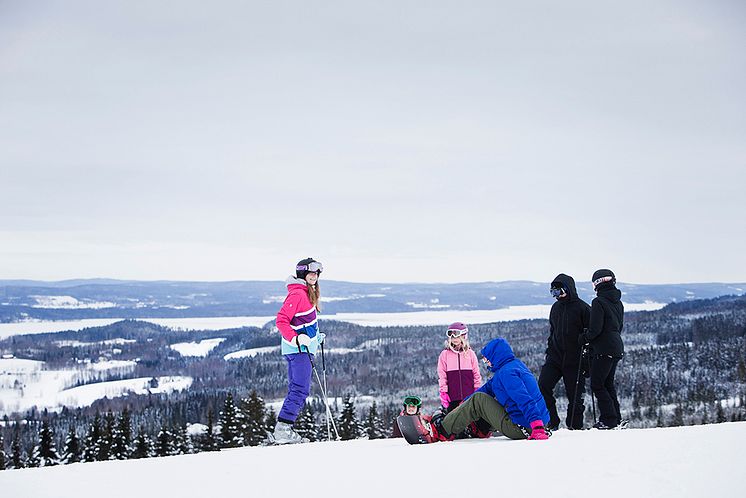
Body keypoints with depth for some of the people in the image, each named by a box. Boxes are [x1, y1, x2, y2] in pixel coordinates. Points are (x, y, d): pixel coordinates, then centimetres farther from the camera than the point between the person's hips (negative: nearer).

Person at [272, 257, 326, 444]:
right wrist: (296, 339, -29)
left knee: (297, 390, 9)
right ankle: (283, 428, -18)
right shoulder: (297, 293, -14)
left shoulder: (307, 293, 17)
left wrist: (315, 337, 28)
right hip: (298, 349, -10)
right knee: (300, 390, -14)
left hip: (304, 348, 10)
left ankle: (285, 429, 9)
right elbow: (282, 321, -20)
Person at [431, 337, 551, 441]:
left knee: (478, 400, -1)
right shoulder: (515, 364, 15)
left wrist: (537, 427, -37)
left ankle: (444, 431, 6)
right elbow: (489, 387, 24)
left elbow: (525, 401, -29)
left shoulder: (506, 373, -17)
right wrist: (464, 403, 24)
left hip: (520, 429, -10)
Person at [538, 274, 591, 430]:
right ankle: (550, 423, -1)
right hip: (555, 357, 5)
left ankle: (575, 426, 14)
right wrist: (549, 351, 17)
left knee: (575, 394, 1)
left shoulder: (582, 308, -7)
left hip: (575, 360, -5)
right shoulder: (556, 308, 13)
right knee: (543, 387, -9)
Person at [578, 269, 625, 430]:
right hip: (617, 348, 8)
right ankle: (616, 419, 17)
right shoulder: (618, 303, 11)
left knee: (597, 385, -1)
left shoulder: (598, 302, -15)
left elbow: (595, 329, -19)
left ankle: (609, 419, -5)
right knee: (608, 383, 17)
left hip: (604, 349, -8)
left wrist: (584, 338, -1)